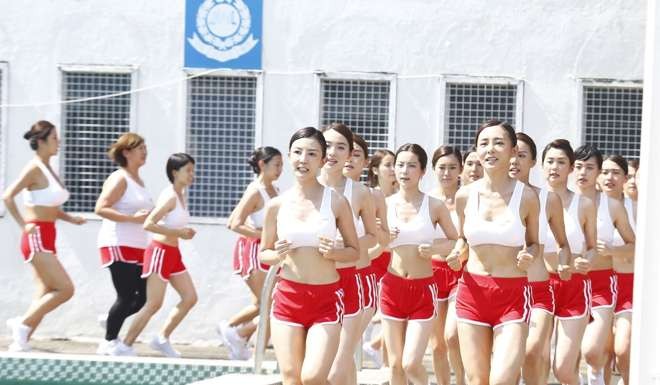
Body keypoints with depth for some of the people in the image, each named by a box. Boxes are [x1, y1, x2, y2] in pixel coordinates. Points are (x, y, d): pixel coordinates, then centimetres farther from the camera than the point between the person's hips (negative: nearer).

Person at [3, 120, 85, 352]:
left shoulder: (48, 170, 15)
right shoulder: (34, 168, -11)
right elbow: (7, 197, -19)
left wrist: (70, 219, 9)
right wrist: (23, 225, -19)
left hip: (46, 239, 9)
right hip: (36, 238, -9)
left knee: (46, 297, 7)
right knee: (65, 289, -13)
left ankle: (20, 343, 9)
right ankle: (22, 324, -5)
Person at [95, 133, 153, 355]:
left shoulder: (138, 180, 17)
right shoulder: (119, 179, -9)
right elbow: (100, 209, -19)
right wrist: (132, 218, -23)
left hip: (137, 247, 8)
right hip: (118, 245, -8)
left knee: (145, 295, 3)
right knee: (127, 296, -7)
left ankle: (111, 320, 20)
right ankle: (108, 343, 3)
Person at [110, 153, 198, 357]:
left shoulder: (181, 195, 11)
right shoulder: (170, 196, -16)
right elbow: (148, 224, -24)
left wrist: (184, 232, 6)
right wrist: (177, 232, -23)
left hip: (173, 253, 9)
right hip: (160, 252, -9)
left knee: (190, 298, 7)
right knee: (154, 304, -7)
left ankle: (162, 339, 15)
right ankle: (125, 346, 1)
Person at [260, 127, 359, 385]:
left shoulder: (336, 202, -3)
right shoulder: (277, 205, 2)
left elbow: (354, 252, 5)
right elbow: (264, 254, 11)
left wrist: (333, 252, -15)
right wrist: (277, 255, -11)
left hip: (326, 299, -2)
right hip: (287, 296, 2)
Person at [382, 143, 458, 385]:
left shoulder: (435, 206, -4)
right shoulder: (385, 204, 1)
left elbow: (456, 241, 4)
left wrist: (434, 249, -13)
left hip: (423, 288, -2)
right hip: (392, 286, 2)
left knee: (411, 364, -10)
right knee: (395, 364, 7)